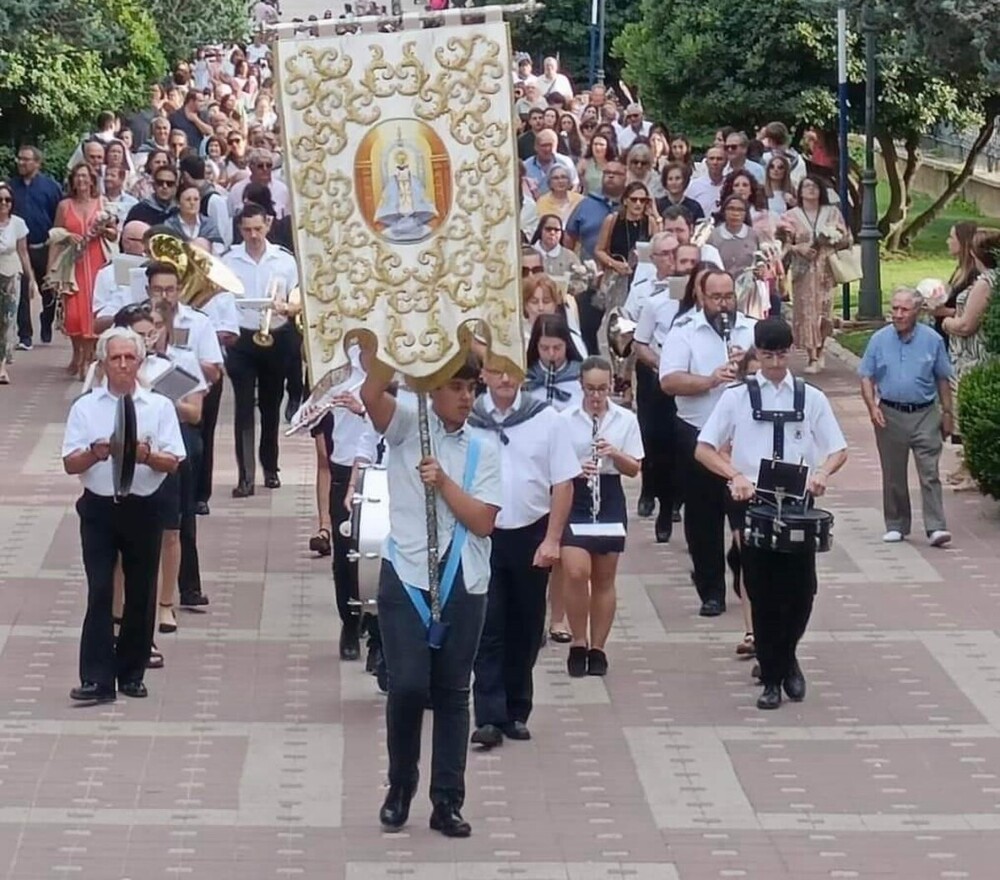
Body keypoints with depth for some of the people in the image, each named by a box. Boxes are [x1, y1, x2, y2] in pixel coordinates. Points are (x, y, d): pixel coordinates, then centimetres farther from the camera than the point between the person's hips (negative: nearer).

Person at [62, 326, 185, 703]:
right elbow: (70, 464, 0)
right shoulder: (85, 407, 3)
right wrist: (95, 454, -21)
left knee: (140, 593, 7)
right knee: (99, 592, -6)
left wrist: (146, 456, -23)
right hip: (99, 507, -1)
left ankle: (131, 673, 19)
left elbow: (172, 462, -2)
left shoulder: (159, 406, 3)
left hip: (143, 507, 1)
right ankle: (97, 679, -9)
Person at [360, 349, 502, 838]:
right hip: (406, 577, -2)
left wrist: (443, 482, -12)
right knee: (407, 686, -9)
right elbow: (373, 393, -21)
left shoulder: (483, 448, 6)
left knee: (452, 692, 7)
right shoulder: (407, 426, 1)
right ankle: (400, 788, 12)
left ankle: (447, 801, 13)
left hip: (463, 583, 2)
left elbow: (482, 521, -2)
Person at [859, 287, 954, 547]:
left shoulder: (932, 340, 1)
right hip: (890, 415, 1)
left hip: (924, 415, -1)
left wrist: (947, 413, 8)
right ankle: (896, 525, 19)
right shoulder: (879, 340, 2)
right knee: (893, 475, 8)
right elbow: (866, 377, 6)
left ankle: (936, 527, -11)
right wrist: (872, 406, -8)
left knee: (930, 473, -7)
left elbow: (942, 379, 8)